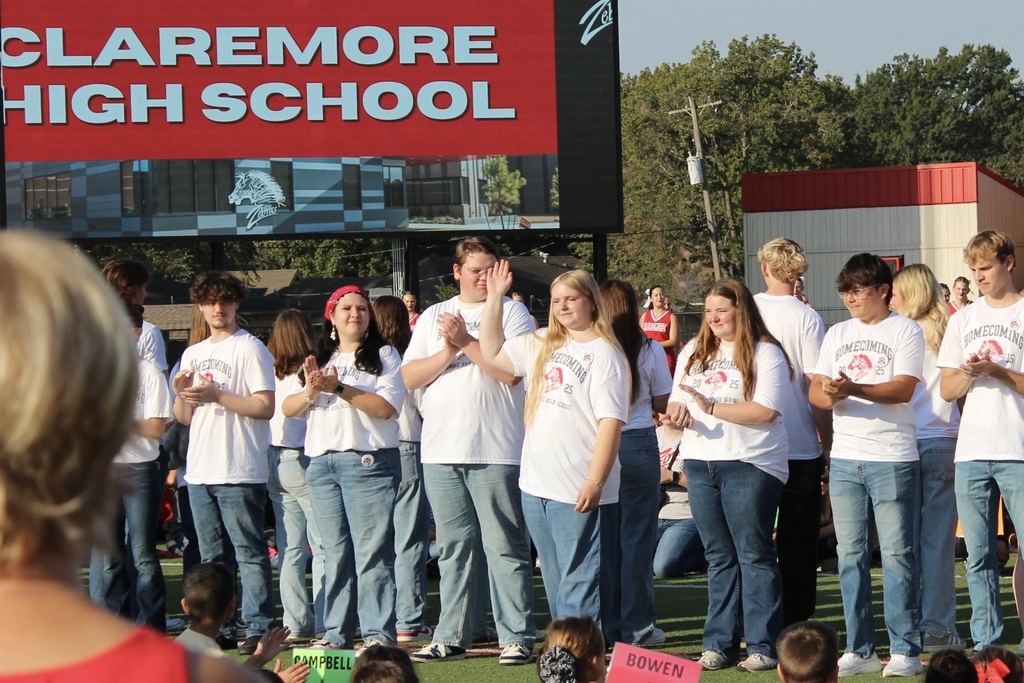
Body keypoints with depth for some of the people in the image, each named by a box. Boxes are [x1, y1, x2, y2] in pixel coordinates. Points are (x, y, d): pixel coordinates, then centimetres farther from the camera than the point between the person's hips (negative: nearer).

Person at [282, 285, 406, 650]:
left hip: (368, 461, -5)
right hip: (321, 462, 5)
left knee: (371, 552, -8)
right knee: (335, 554, 7)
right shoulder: (319, 359, 18)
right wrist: (310, 391, -8)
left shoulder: (383, 355, 4)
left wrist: (338, 387, -15)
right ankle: (336, 633, 11)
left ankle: (379, 634, -7)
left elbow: (387, 407, -10)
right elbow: (288, 408, 12)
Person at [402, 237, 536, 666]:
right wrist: (447, 352, -7)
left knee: (505, 547, -4)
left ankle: (517, 637, -3)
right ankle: (450, 637, 15)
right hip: (441, 451, 4)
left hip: (496, 452, -4)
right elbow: (408, 377, 6)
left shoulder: (511, 313, 2)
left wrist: (467, 341, -11)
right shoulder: (433, 317, 15)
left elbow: (511, 371, -11)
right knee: (453, 547, 10)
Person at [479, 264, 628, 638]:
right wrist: (494, 298, 15)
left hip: (580, 491, -7)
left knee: (579, 583, -6)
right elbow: (492, 351, 24)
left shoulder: (604, 354, -7)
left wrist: (595, 482, -21)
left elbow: (611, 421, -14)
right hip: (537, 484, 7)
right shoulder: (541, 345, 15)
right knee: (555, 583, 12)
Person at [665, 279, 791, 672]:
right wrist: (677, 412, -8)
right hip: (700, 463, 6)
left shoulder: (765, 353, -6)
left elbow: (766, 411, -16)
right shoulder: (693, 352, 14)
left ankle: (763, 646, -1)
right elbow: (677, 402, 16)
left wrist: (711, 408, -18)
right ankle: (719, 644, 13)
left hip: (750, 465, -6)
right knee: (719, 558, 10)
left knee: (754, 555, -3)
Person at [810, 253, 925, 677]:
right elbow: (815, 391, 8)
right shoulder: (837, 335, 15)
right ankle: (859, 650, 12)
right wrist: (828, 394, -15)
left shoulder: (905, 331, -1)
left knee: (897, 555, -4)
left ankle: (905, 650, -1)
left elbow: (903, 389, -13)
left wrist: (853, 389, -26)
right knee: (851, 556, 6)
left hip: (893, 458, -5)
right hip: (845, 457, 5)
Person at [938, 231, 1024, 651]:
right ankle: (985, 645, 12)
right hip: (972, 453, 5)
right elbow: (947, 390, 13)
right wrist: (969, 373, -7)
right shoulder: (963, 320, 15)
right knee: (978, 556, 6)